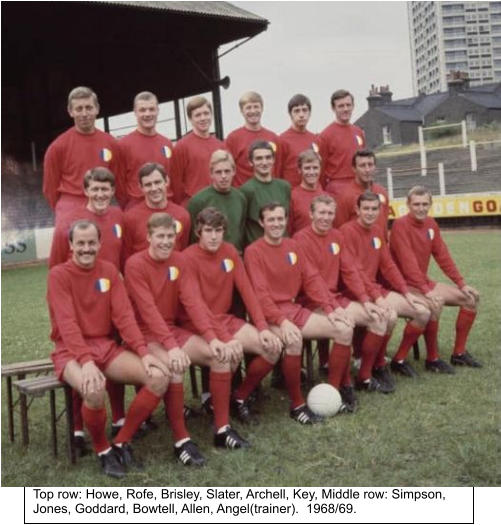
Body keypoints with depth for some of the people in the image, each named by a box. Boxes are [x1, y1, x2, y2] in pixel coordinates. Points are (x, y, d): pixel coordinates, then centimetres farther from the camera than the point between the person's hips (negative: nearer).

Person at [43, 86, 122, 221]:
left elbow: (118, 183, 10)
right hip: (70, 211, -3)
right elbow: (50, 188, 2)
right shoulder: (58, 146, -3)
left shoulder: (111, 144, 4)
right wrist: (65, 212, 7)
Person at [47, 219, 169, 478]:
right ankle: (103, 450, -7)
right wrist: (86, 361, -33)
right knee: (94, 390, -38)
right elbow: (67, 323, -19)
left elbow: (124, 315, -1)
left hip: (107, 346, 5)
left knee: (159, 377, -17)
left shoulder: (109, 270, 6)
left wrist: (143, 352, -15)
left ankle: (121, 443, -1)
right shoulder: (58, 274, -8)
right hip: (71, 351, -5)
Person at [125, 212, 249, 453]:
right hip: (146, 335, -6)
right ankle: (181, 439, -23)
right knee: (174, 366, -35)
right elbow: (148, 310, -22)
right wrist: (171, 346, -33)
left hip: (174, 329, 6)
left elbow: (193, 300, -7)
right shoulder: (135, 265, -14)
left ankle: (222, 429, -4)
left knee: (222, 355, -13)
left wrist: (212, 338, -20)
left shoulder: (180, 260, 3)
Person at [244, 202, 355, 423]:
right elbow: (260, 293, -17)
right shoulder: (253, 251, -9)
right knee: (294, 340, -38)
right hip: (269, 316, -7)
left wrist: (329, 309, -1)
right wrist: (282, 321, -28)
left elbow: (311, 279, 10)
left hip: (295, 309, 7)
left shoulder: (293, 246, 11)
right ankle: (297, 404, -20)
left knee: (344, 330, -7)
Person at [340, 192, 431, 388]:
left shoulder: (378, 231, 12)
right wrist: (377, 297, -26)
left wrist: (406, 293, 4)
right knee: (389, 315, -34)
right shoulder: (348, 230, -14)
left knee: (423, 313, 3)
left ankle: (398, 359, 19)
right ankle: (365, 377, -25)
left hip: (377, 289, 9)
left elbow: (388, 265, 14)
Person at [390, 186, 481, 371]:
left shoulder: (431, 224, 6)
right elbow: (408, 262, -26)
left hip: (425, 282, 9)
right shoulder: (400, 225, -18)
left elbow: (443, 256, 9)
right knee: (435, 303, -35)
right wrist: (426, 291, -33)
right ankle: (432, 359, -17)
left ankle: (459, 353, 11)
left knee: (471, 297, 4)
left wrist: (462, 284, 2)